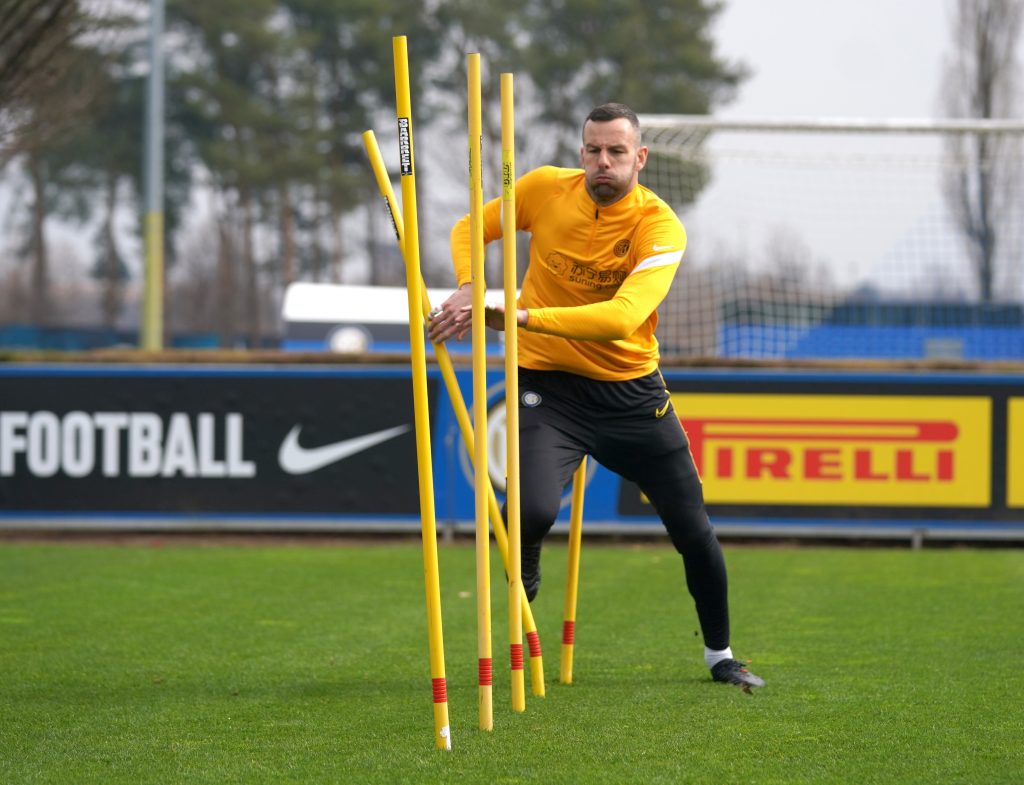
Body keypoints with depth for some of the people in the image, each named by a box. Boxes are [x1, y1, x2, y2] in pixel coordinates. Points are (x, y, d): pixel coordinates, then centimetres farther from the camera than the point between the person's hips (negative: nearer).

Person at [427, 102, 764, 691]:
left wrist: (522, 316, -43)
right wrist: (470, 288, -13)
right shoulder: (544, 189, -9)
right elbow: (472, 227, 9)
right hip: (548, 383, 0)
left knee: (694, 531, 3)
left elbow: (623, 316, -34)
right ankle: (524, 585, 11)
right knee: (532, 511, -25)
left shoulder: (660, 227, -19)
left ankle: (720, 654, 27)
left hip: (632, 388, 0)